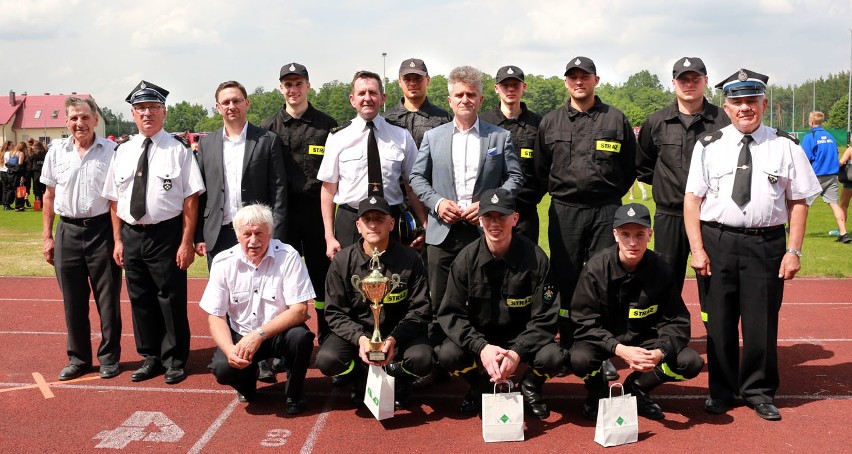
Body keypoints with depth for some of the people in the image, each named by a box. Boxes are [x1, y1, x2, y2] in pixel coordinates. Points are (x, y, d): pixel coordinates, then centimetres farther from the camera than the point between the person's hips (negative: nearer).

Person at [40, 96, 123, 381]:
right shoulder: (57, 152, 5)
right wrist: (46, 236, 8)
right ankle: (78, 358, 23)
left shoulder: (110, 150, -4)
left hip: (102, 229, -3)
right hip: (68, 231, 3)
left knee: (108, 298, 5)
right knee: (73, 300, 10)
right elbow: (49, 196, 11)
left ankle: (109, 357, 19)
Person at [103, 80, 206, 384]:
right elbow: (115, 200, 10)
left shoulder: (178, 151, -7)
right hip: (132, 235, 5)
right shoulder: (123, 152, 8)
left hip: (166, 235, -5)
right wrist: (118, 240, 7)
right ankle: (150, 357, 30)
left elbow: (190, 199, -10)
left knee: (172, 299, 4)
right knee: (140, 299, 14)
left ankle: (175, 361, 20)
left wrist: (186, 242, -14)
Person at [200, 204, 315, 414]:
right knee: (223, 368, -26)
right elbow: (215, 316, -5)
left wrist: (259, 335, -29)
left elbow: (299, 310, -19)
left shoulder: (288, 257, -15)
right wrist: (229, 349, -25)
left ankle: (294, 393, -1)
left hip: (279, 332, -1)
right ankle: (247, 382, 14)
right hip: (239, 335, 2)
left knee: (300, 337, -33)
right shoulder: (223, 262, -8)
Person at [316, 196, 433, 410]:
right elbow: (335, 312, -6)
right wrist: (359, 338, -24)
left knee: (422, 360, -30)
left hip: (398, 333, -1)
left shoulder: (410, 259, -9)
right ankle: (362, 378, 10)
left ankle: (399, 379, 9)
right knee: (327, 360, -27)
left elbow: (420, 310, -8)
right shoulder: (342, 261, -6)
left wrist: (394, 339, -25)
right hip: (356, 331, 1)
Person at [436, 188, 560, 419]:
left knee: (552, 357, -30)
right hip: (478, 337, 1)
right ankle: (478, 384, 9)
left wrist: (517, 352, -27)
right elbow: (450, 313, -10)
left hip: (523, 337, -1)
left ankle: (530, 387, 8)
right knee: (447, 354, -28)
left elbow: (544, 318, -12)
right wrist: (481, 347, -26)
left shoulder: (535, 258, -13)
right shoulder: (466, 259, -10)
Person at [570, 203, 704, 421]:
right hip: (603, 338, -2)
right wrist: (619, 349, -33)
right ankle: (598, 392, 4)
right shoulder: (596, 268, -18)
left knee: (692, 362, -19)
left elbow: (675, 321, -8)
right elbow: (585, 323, -18)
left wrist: (660, 352, -29)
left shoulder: (661, 269, -13)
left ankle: (636, 388, 9)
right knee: (579, 359, -34)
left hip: (643, 339, 3)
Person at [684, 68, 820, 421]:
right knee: (719, 322, 9)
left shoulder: (785, 147, 1)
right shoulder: (709, 146, 2)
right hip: (717, 242, 1)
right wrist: (697, 248, -7)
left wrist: (794, 250, -3)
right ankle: (721, 391, 26)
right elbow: (692, 198, 0)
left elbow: (798, 202, 2)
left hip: (767, 244, 0)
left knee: (761, 323, 6)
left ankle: (758, 391, 26)